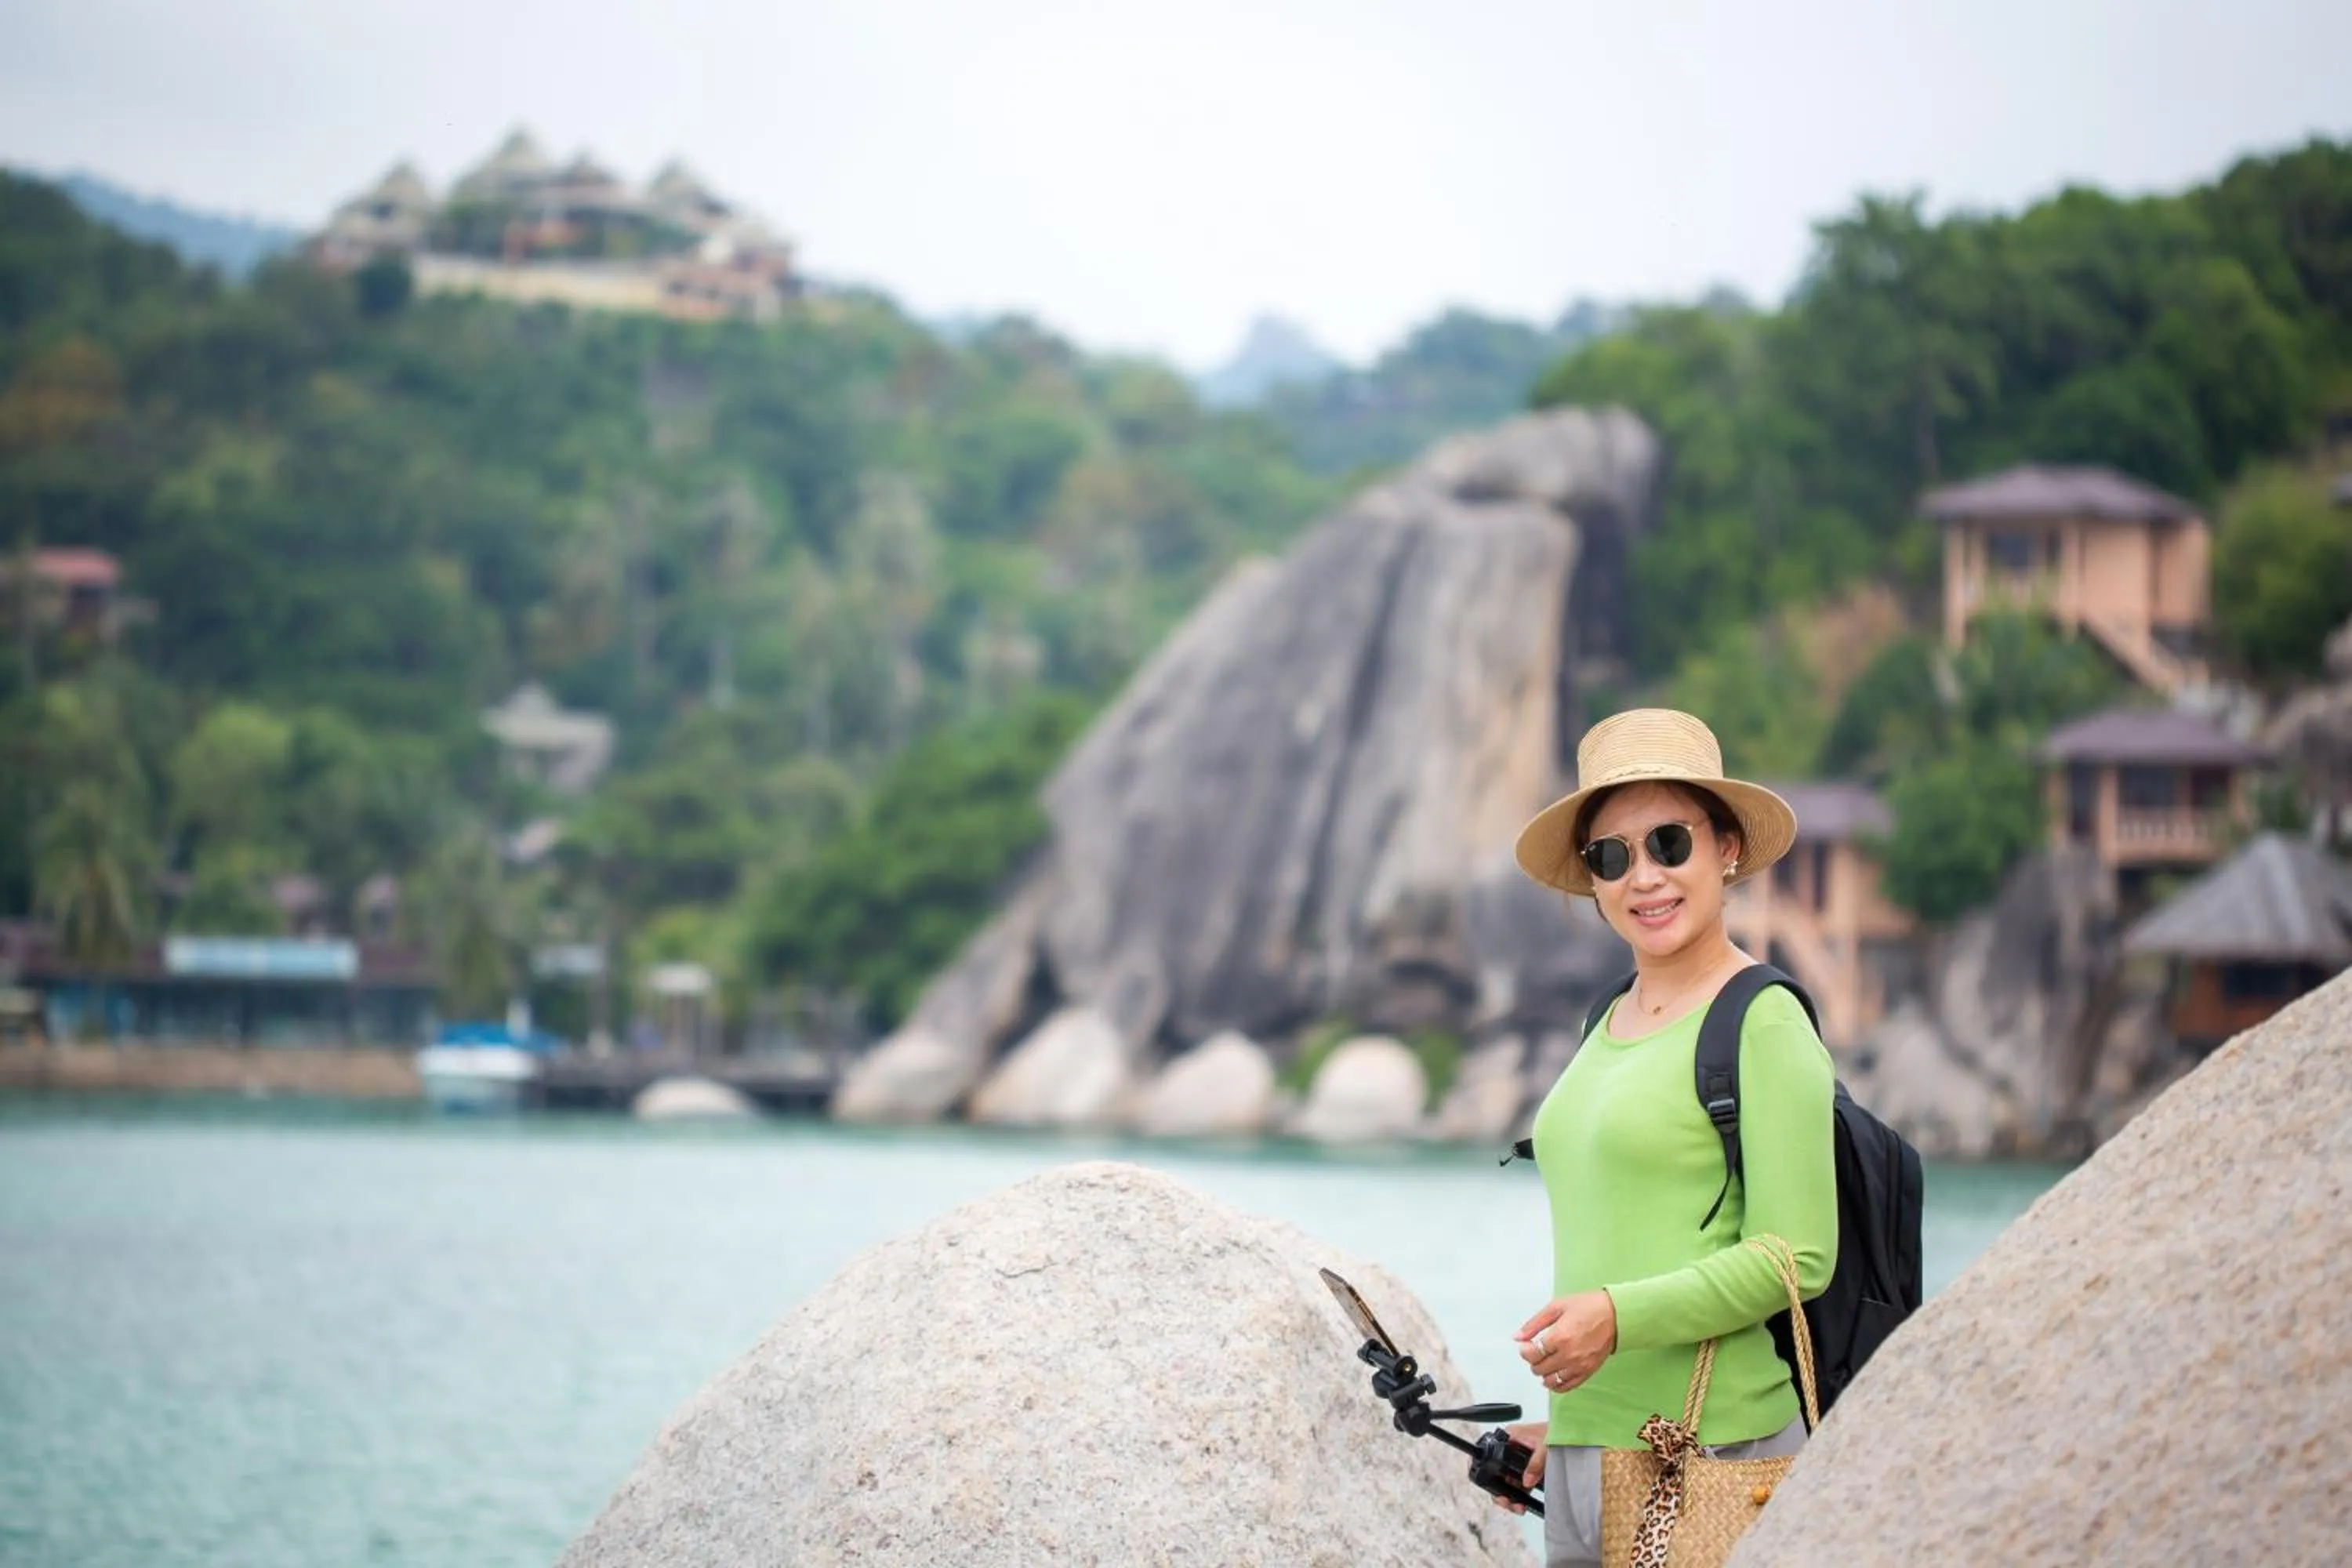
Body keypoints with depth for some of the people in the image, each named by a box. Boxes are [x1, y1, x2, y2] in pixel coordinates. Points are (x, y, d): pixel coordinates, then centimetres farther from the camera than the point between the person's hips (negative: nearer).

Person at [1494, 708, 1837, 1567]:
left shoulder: (1765, 1023, -8)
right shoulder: (1607, 1028, 15)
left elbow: (1796, 1259, -12)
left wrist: (1619, 1316, -21)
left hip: (1710, 1455, -7)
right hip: (1585, 1460, 7)